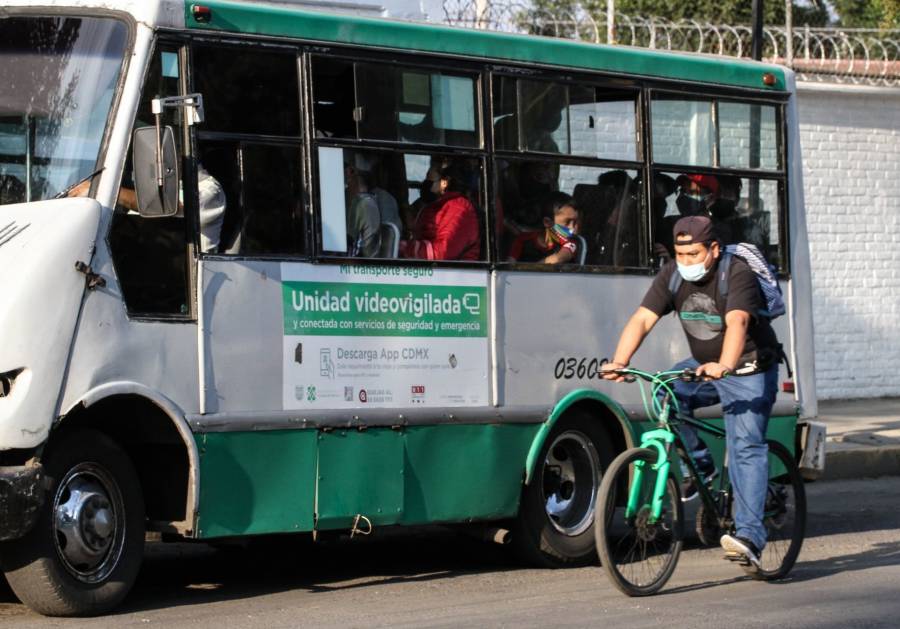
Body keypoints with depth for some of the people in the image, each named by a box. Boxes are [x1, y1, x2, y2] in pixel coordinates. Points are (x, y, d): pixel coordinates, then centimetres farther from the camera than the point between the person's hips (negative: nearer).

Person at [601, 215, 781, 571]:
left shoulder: (737, 275, -23)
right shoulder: (673, 275, -6)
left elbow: (737, 322, -40)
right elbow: (642, 319, -15)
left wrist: (723, 366, -58)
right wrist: (619, 361, -32)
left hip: (748, 372, -6)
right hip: (703, 367, 6)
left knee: (745, 447, -19)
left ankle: (749, 537, -25)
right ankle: (700, 468, -3)